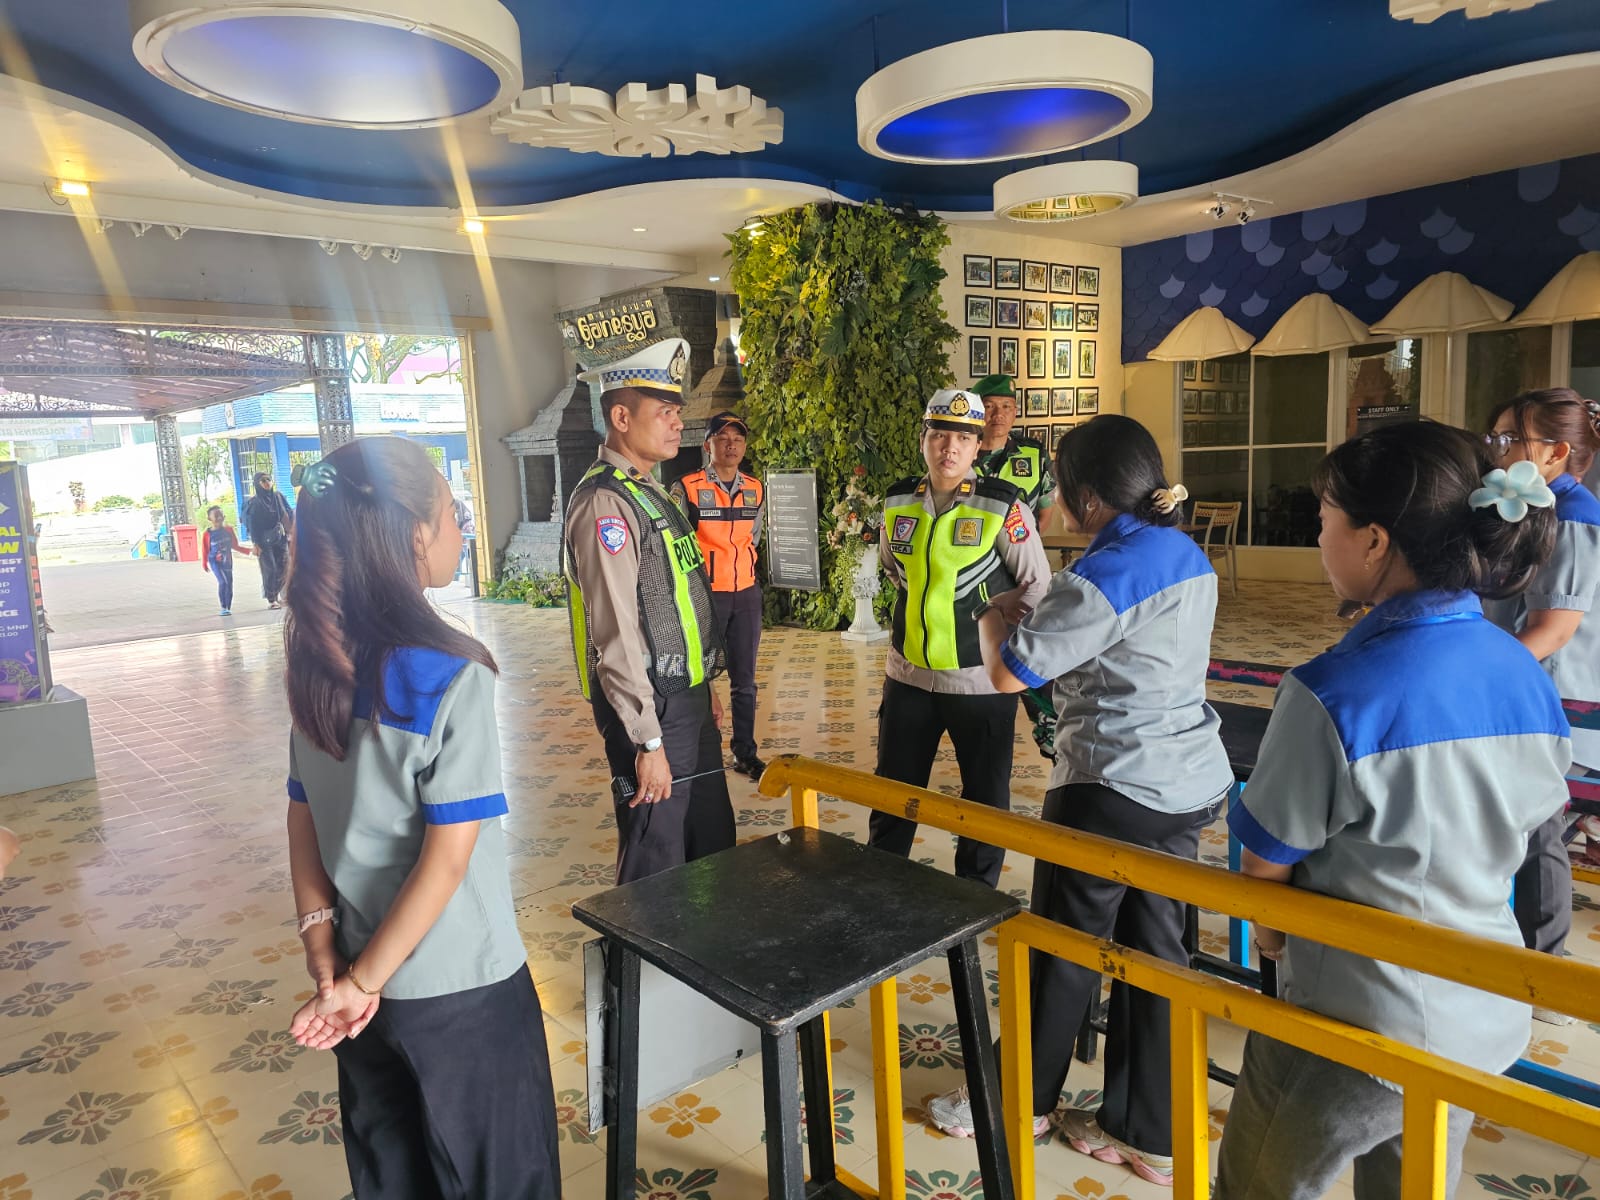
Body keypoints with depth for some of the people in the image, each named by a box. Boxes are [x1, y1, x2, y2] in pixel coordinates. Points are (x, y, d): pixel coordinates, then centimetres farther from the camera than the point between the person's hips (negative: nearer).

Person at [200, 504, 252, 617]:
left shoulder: (229, 530, 0)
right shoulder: (207, 534, -9)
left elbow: (235, 546, 10)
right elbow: (205, 551, -2)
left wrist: (250, 551, 6)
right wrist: (204, 564, -5)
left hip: (227, 561, 4)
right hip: (214, 561, -4)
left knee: (229, 583, 5)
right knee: (223, 581, -18)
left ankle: (228, 608, 17)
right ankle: (223, 608, -10)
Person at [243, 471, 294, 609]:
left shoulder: (278, 497, 9)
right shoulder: (254, 502, -3)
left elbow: (289, 514, 9)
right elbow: (252, 525, -6)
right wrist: (256, 544, -13)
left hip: (280, 539, 4)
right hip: (265, 541, -4)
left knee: (284, 569, 3)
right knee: (269, 569, -5)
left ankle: (275, 594, 23)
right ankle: (271, 600, 3)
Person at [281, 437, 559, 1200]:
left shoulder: (315, 666, -4)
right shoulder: (451, 675, -23)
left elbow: (303, 823, 0)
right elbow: (449, 857, -22)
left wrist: (326, 959, 1)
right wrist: (360, 981, -11)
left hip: (370, 983, 6)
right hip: (463, 990, -6)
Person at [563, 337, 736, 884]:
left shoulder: (651, 491, 14)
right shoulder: (605, 501, -18)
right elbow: (616, 633, -23)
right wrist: (648, 741, -22)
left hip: (688, 698, 10)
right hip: (649, 706, -10)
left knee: (713, 844, 20)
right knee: (657, 864, 4)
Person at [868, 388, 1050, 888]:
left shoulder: (1002, 507, -12)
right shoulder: (898, 501, 2)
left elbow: (1038, 584, -6)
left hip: (981, 681, -4)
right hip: (909, 676, 4)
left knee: (985, 801, 10)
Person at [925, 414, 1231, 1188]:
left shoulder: (1106, 574, -21)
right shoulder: (1188, 556, 7)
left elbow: (1008, 674, -19)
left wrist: (992, 618, 1)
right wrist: (1034, 614, 11)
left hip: (1115, 789, -8)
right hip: (1186, 780, 8)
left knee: (1066, 945, 10)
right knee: (1152, 948, 14)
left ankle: (1019, 1099, 31)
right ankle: (1149, 1134, 26)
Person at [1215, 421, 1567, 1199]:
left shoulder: (1336, 694, -28)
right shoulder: (1529, 677, -5)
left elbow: (1269, 865, -17)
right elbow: (1522, 827, 9)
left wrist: (1268, 932, 3)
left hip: (1357, 1021, -7)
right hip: (1486, 1021, 7)